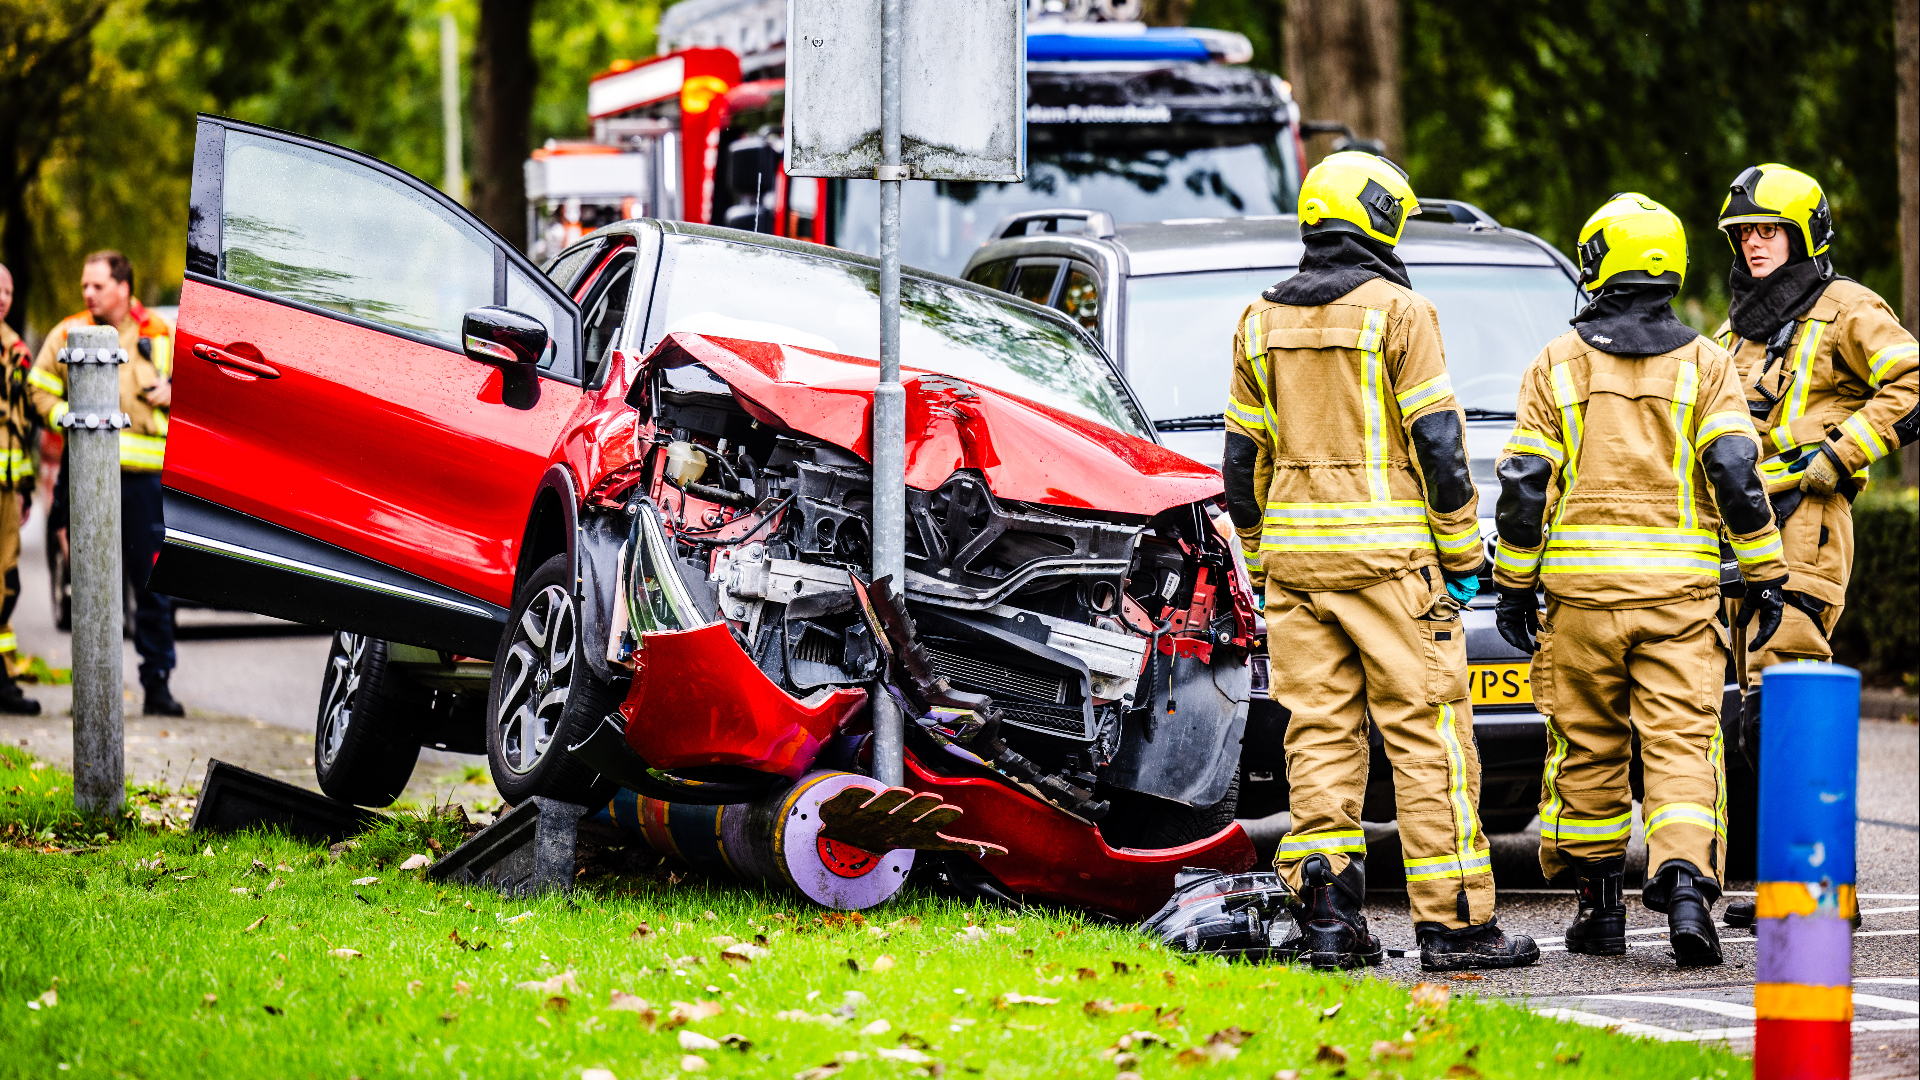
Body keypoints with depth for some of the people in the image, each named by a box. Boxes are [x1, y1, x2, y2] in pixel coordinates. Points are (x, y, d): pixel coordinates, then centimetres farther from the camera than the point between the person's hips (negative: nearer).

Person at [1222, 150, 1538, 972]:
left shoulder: (1260, 322, 11)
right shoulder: (1397, 312, -6)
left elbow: (1243, 458, 14)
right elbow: (1436, 443, -8)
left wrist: (1260, 559, 21)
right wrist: (1463, 552, -1)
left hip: (1294, 557, 5)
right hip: (1388, 556, -5)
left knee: (1320, 734, 6)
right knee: (1426, 737, -3)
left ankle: (1325, 916, 1)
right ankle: (1453, 923, -5)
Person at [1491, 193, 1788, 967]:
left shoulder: (1557, 365, 3)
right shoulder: (1703, 363, 3)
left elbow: (1525, 483, 2)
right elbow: (1737, 473, -3)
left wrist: (1513, 584, 9)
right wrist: (1766, 574, 3)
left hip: (1581, 585, 0)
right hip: (1680, 585, 0)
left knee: (1588, 749, 10)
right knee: (1681, 743, -3)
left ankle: (1600, 907, 14)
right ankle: (1685, 884, -23)